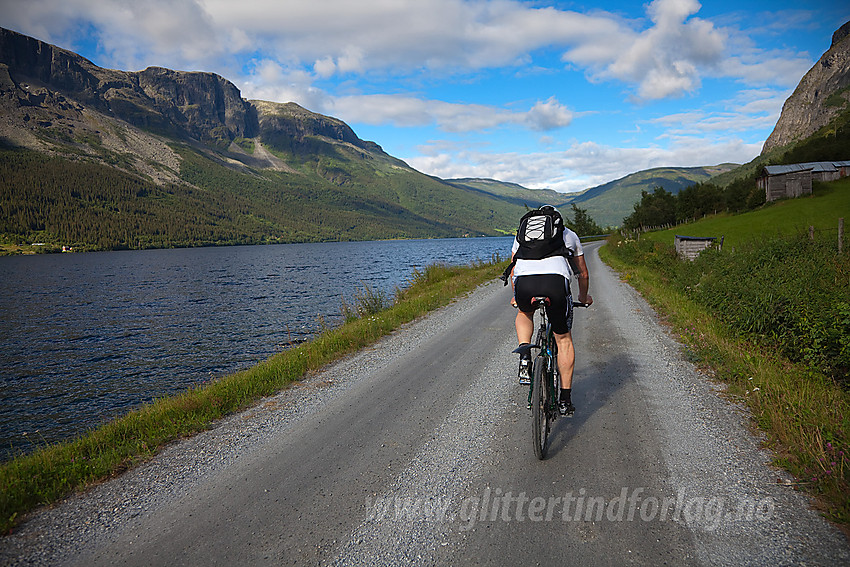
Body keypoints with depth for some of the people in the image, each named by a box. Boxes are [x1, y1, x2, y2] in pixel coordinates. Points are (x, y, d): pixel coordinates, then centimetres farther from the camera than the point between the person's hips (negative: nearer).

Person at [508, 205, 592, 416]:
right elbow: (583, 274, 39)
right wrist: (584, 298, 57)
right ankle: (565, 399, 19)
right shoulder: (569, 234, 32)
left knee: (524, 314, 36)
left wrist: (517, 296, 56)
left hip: (524, 282, 1)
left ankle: (525, 354, 11)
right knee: (564, 339, 19)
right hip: (555, 282, -1)